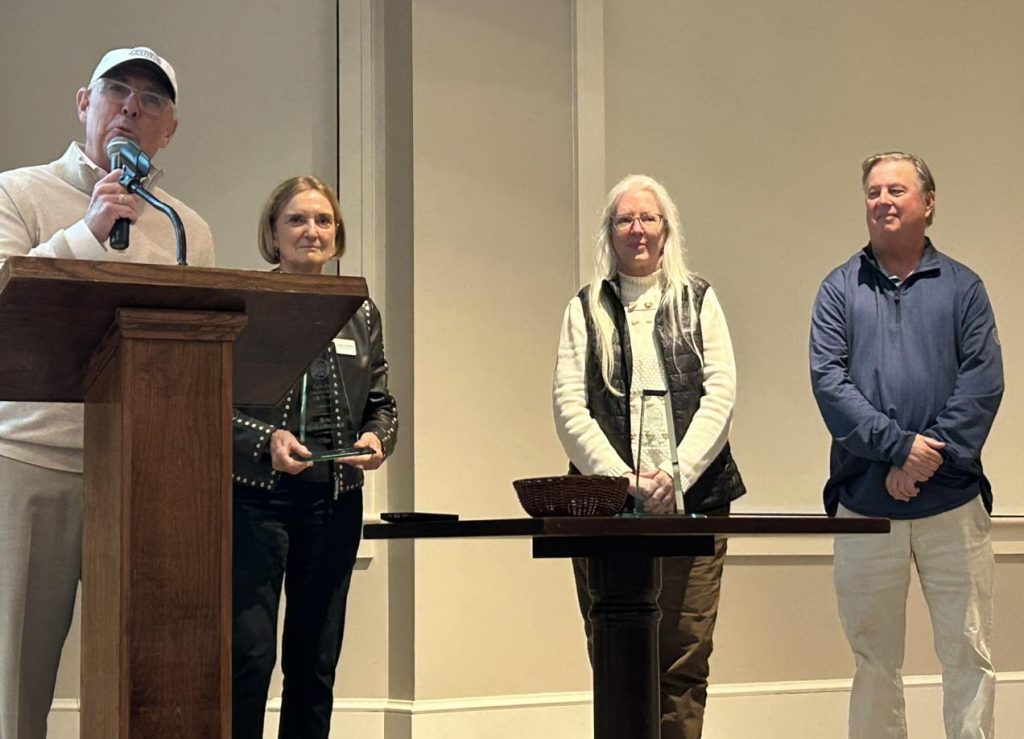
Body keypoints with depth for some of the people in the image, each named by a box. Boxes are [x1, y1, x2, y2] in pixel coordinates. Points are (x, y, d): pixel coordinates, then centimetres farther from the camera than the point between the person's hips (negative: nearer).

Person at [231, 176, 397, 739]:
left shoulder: (361, 314, 14)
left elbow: (382, 404, 17)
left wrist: (377, 439, -3)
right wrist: (265, 440, -19)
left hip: (335, 499, 5)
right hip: (257, 494, -4)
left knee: (316, 658, 8)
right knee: (249, 652, -9)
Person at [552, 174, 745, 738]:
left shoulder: (698, 301, 14)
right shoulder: (586, 309, 13)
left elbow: (720, 395, 3)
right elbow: (569, 408, 3)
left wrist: (675, 473, -11)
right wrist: (622, 478, -10)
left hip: (690, 500, 0)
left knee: (684, 659, -4)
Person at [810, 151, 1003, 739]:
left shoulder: (962, 287, 8)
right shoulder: (841, 289, 8)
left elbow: (983, 383, -3)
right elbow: (828, 381, -4)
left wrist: (929, 457, -14)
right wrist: (899, 445, -15)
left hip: (952, 501, 0)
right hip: (865, 504, 1)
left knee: (969, 655, 1)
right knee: (874, 658, 8)